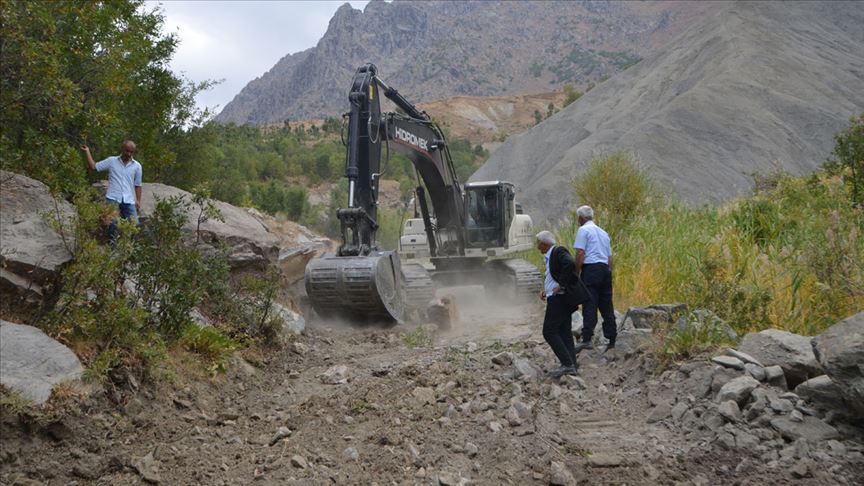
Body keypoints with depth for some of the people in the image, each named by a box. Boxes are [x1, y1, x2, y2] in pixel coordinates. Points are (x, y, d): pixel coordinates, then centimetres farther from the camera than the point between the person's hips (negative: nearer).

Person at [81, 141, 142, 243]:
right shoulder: (111, 161, 7)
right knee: (112, 222, -12)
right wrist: (87, 151, 4)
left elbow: (137, 185, 13)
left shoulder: (137, 166, 10)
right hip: (113, 198, -2)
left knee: (134, 224, -5)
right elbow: (93, 166, 6)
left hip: (129, 201, 2)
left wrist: (138, 201, 7)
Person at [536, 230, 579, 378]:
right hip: (559, 298, 10)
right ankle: (572, 365, 12)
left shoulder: (558, 252, -11)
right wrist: (546, 289, 11)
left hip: (558, 298, -10)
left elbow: (570, 264, -29)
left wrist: (560, 286, -23)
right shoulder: (550, 256, 17)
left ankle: (567, 364, -13)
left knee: (549, 332, -10)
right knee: (564, 332, 10)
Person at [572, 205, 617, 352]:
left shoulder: (583, 230, -1)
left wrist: (576, 273, -7)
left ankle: (587, 339, -17)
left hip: (590, 268, -7)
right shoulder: (603, 232, 24)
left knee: (589, 305, -11)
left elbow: (580, 253, -10)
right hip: (605, 269, 7)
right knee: (606, 306, 9)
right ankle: (611, 339, 9)